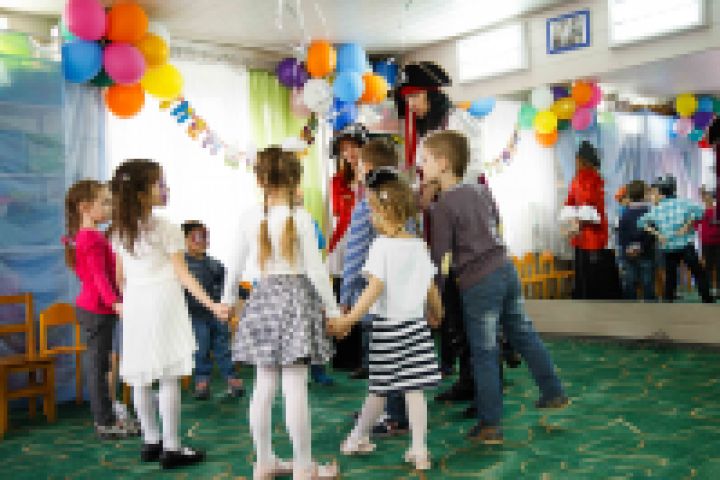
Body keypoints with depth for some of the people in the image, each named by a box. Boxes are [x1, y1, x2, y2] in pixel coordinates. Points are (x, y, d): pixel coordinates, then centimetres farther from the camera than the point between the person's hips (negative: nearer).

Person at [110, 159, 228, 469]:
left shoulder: (119, 230, 9)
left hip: (135, 304, 7)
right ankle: (171, 447, 4)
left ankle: (151, 441, 23)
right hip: (162, 304, -7)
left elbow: (120, 277, 14)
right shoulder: (165, 228, -10)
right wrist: (212, 305, -13)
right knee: (169, 377, -1)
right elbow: (183, 275, -13)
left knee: (140, 379, 11)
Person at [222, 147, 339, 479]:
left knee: (264, 386, 11)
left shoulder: (250, 217, 0)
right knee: (295, 387, -1)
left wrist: (227, 298, 25)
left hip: (262, 297, 4)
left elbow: (235, 264, 9)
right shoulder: (300, 217, -10)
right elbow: (315, 268, -10)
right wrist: (333, 309, 0)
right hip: (296, 296, -4)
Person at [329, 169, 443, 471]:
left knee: (380, 389, 7)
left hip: (387, 324, -4)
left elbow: (376, 288, -21)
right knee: (414, 388, 5)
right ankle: (419, 450, 7)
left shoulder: (381, 245, -11)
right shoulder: (419, 246, 6)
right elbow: (431, 288, 13)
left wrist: (348, 320, -25)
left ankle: (357, 439, 25)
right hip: (416, 322, 4)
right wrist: (438, 314, 31)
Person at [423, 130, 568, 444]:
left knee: (484, 354, 1)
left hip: (478, 283, -7)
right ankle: (554, 393, 33)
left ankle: (490, 425, 10)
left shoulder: (444, 206, -13)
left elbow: (440, 258, -11)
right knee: (524, 334, 21)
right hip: (505, 268, 7)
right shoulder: (481, 190, 9)